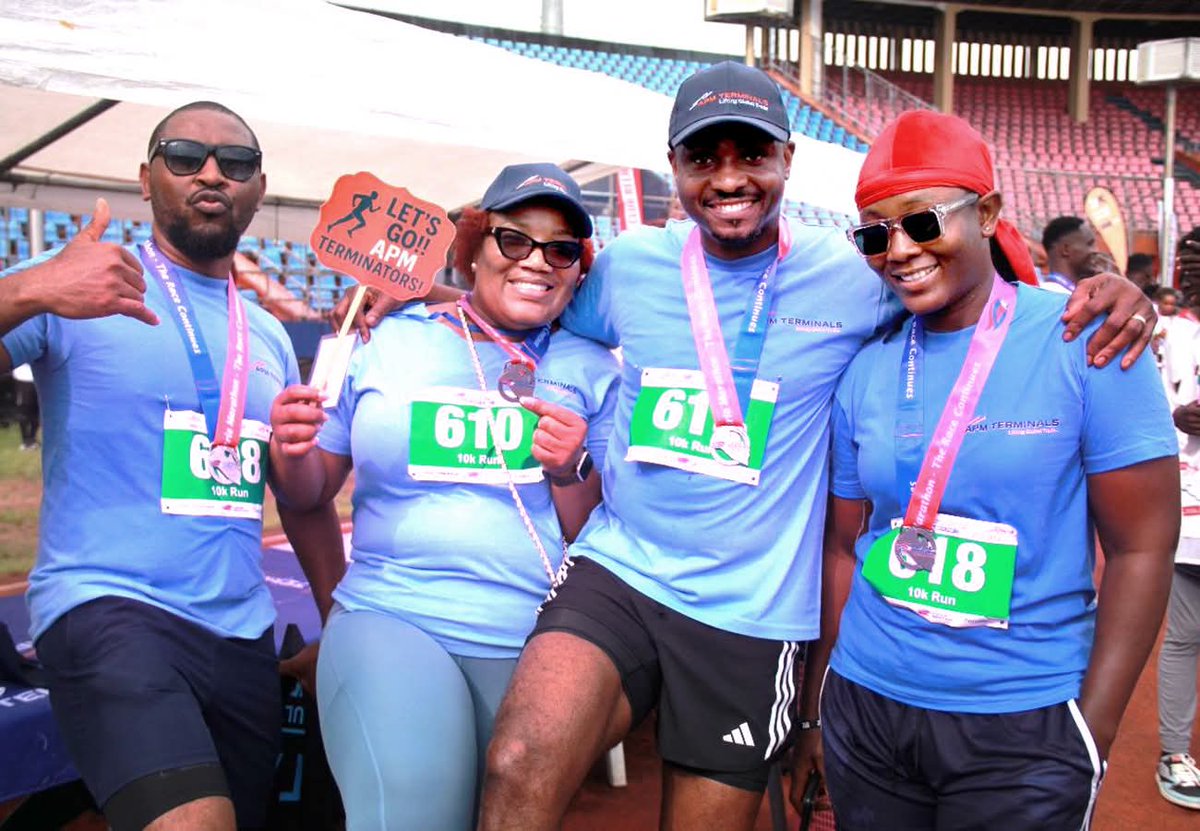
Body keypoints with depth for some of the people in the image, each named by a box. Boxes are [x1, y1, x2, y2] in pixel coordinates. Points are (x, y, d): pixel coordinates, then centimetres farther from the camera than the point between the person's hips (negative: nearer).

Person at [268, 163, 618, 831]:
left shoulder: (592, 371, 8)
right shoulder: (387, 345, 6)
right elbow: (311, 493, 12)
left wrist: (570, 472, -10)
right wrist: (289, 451, -10)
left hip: (541, 646, 2)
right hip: (392, 618, -1)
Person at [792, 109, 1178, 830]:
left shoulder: (1084, 344, -9)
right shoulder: (865, 370, 1)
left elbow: (1142, 549, -8)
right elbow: (845, 546, 7)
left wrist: (1094, 734, -11)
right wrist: (815, 707, 7)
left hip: (1024, 729, -3)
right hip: (864, 710, 4)